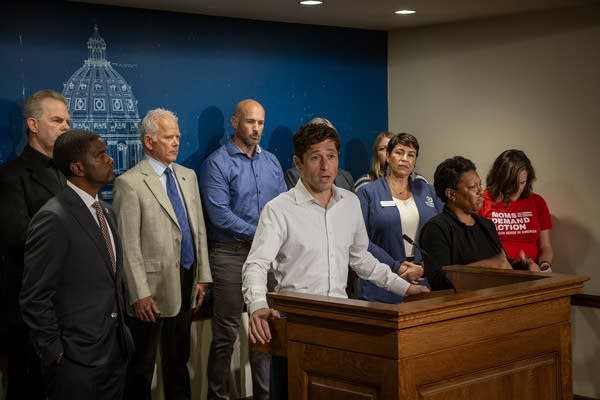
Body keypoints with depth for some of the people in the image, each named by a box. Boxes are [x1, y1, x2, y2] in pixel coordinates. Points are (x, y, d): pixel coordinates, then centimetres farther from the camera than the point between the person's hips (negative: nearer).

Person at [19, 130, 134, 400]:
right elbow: (34, 298, -16)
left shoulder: (106, 212, 11)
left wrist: (122, 334, 14)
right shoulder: (53, 219, -16)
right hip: (77, 359, -8)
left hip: (115, 350, 8)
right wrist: (55, 353, -13)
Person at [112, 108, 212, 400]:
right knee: (142, 368, 6)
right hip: (154, 288, -7)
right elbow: (128, 245, -14)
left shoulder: (188, 176, 11)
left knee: (179, 360, 18)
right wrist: (140, 294, -16)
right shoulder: (130, 183, -11)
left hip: (187, 281, 7)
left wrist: (202, 277, 10)